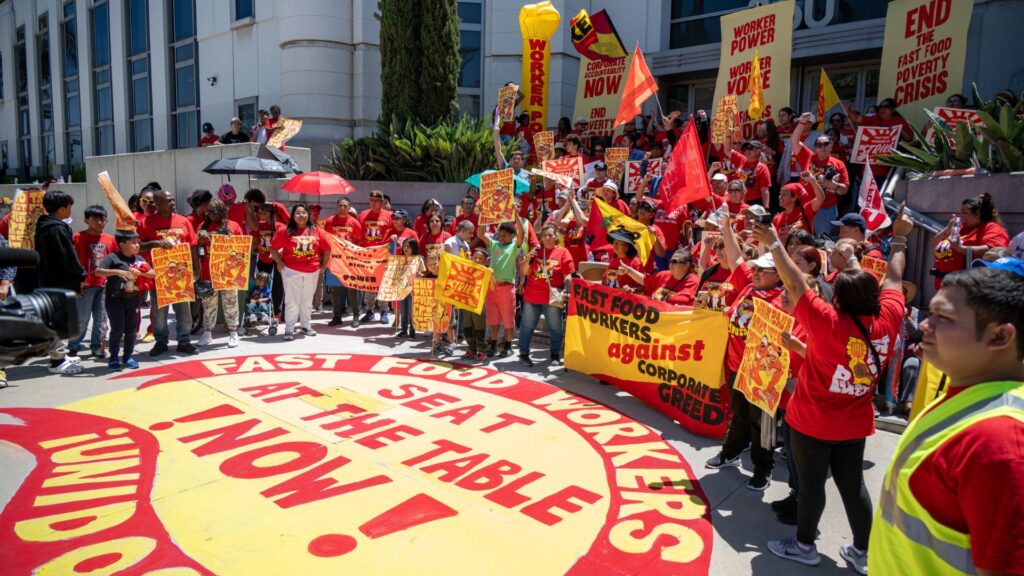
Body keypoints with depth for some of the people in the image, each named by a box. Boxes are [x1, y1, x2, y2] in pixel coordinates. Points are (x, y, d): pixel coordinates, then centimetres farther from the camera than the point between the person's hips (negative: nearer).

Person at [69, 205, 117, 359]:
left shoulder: (110, 239, 8)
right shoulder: (78, 237, -3)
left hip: (104, 285, 4)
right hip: (86, 285, -4)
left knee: (101, 318, 9)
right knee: (82, 318, 1)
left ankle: (97, 346, 19)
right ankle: (73, 347, 12)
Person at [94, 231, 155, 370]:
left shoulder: (139, 259, 8)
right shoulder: (112, 257, -8)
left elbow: (153, 274, 6)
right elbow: (97, 271, -18)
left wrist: (140, 272, -12)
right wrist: (117, 271, -28)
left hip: (133, 300, 5)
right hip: (115, 300, -5)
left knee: (131, 330, 9)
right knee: (117, 330, -1)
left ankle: (127, 356, 22)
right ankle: (114, 357, 13)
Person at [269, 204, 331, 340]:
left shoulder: (316, 231, 4)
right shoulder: (286, 232, -3)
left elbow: (327, 248, 12)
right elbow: (273, 248, 1)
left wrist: (323, 265, 9)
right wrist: (279, 262, -3)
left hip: (312, 271, 3)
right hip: (291, 271, -3)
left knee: (307, 300, 13)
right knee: (292, 301, -1)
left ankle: (306, 325, 26)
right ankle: (289, 329, 3)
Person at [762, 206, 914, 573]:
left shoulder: (829, 323, -27)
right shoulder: (887, 320, -11)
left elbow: (795, 284, -23)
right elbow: (893, 279, 4)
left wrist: (774, 244, -15)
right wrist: (900, 239, 19)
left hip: (812, 421, -5)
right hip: (855, 423, 5)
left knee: (811, 484, 10)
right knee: (852, 484, 17)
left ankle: (804, 546, 27)